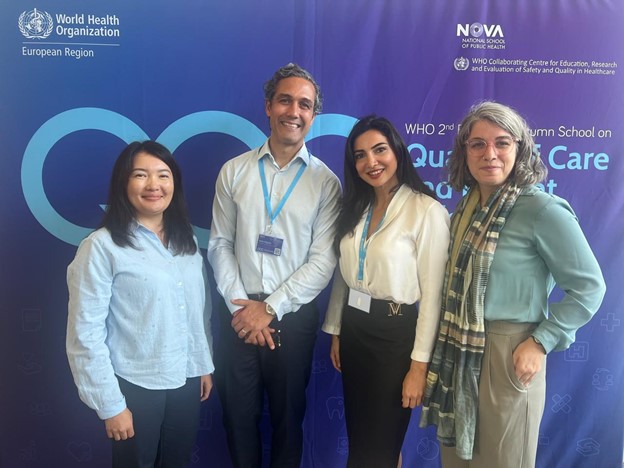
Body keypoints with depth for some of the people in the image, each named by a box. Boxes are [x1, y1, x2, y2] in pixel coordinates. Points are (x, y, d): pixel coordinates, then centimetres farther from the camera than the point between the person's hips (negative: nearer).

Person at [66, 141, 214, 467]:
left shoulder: (186, 241, 4)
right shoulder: (102, 246, -15)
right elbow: (85, 333, -15)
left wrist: (204, 364, 11)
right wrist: (110, 403, -13)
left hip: (186, 380, 5)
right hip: (135, 386, -5)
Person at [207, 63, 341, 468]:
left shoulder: (325, 182, -3)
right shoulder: (234, 171, 2)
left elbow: (323, 260, -8)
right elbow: (220, 244, 1)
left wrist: (271, 309, -12)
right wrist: (241, 306, -9)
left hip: (294, 316, -1)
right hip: (239, 313, 1)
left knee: (288, 415, 15)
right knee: (238, 414, 15)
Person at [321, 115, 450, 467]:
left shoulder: (427, 211, -15)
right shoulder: (356, 207, 7)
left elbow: (432, 294, -15)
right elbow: (344, 275, 11)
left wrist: (420, 364, -15)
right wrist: (335, 331, 12)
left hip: (395, 333, -6)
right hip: (354, 328, 7)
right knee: (357, 438, 20)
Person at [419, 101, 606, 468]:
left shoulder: (542, 210, -14)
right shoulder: (466, 208, 5)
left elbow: (589, 286, -12)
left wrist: (541, 343, -15)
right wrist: (448, 342, 7)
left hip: (506, 355, -6)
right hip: (457, 352, 6)